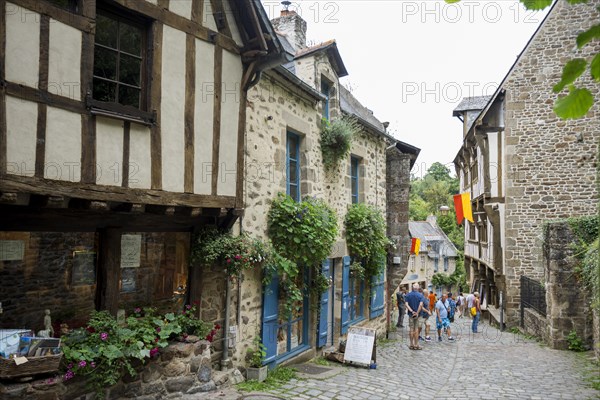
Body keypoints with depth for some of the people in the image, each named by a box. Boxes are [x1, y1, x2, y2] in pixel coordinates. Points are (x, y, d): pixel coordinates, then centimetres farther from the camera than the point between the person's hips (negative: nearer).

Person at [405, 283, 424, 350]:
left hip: (411, 314, 1)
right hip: (417, 314, -1)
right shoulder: (420, 295, -5)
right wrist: (417, 313, -15)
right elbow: (421, 305, -17)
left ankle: (412, 345, 11)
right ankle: (416, 345, 7)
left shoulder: (407, 295, 1)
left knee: (411, 329, 7)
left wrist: (412, 311, -13)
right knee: (416, 329, 4)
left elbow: (406, 304, -10)